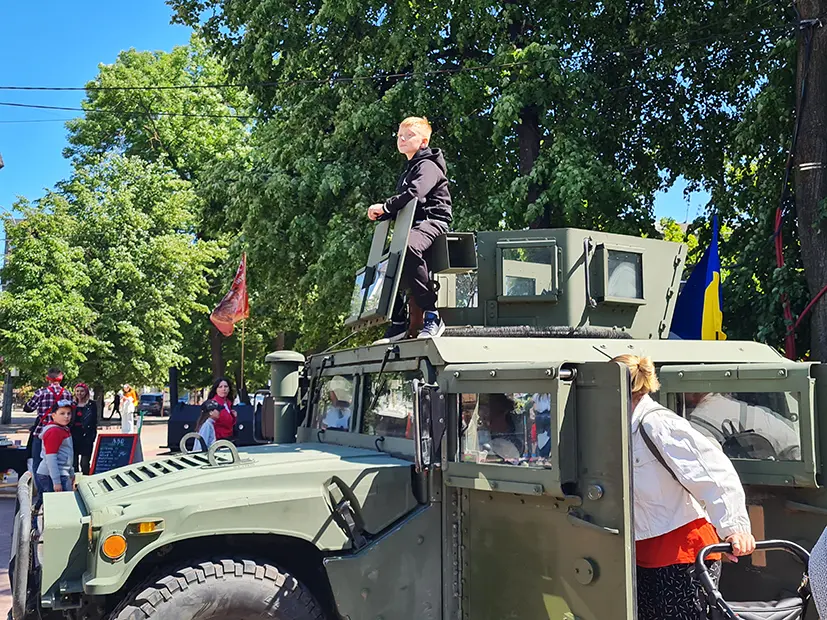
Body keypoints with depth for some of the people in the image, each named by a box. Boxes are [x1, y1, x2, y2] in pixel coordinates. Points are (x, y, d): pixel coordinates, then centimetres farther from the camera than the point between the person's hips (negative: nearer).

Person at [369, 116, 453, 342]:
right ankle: (398, 322, 6)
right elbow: (401, 206, 23)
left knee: (408, 247, -41)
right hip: (413, 224, 10)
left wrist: (384, 207, -20)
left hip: (432, 222, -10)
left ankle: (432, 315, -38)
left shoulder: (427, 166, -4)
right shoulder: (407, 171, 26)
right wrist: (381, 213, 3)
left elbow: (414, 193, -24)